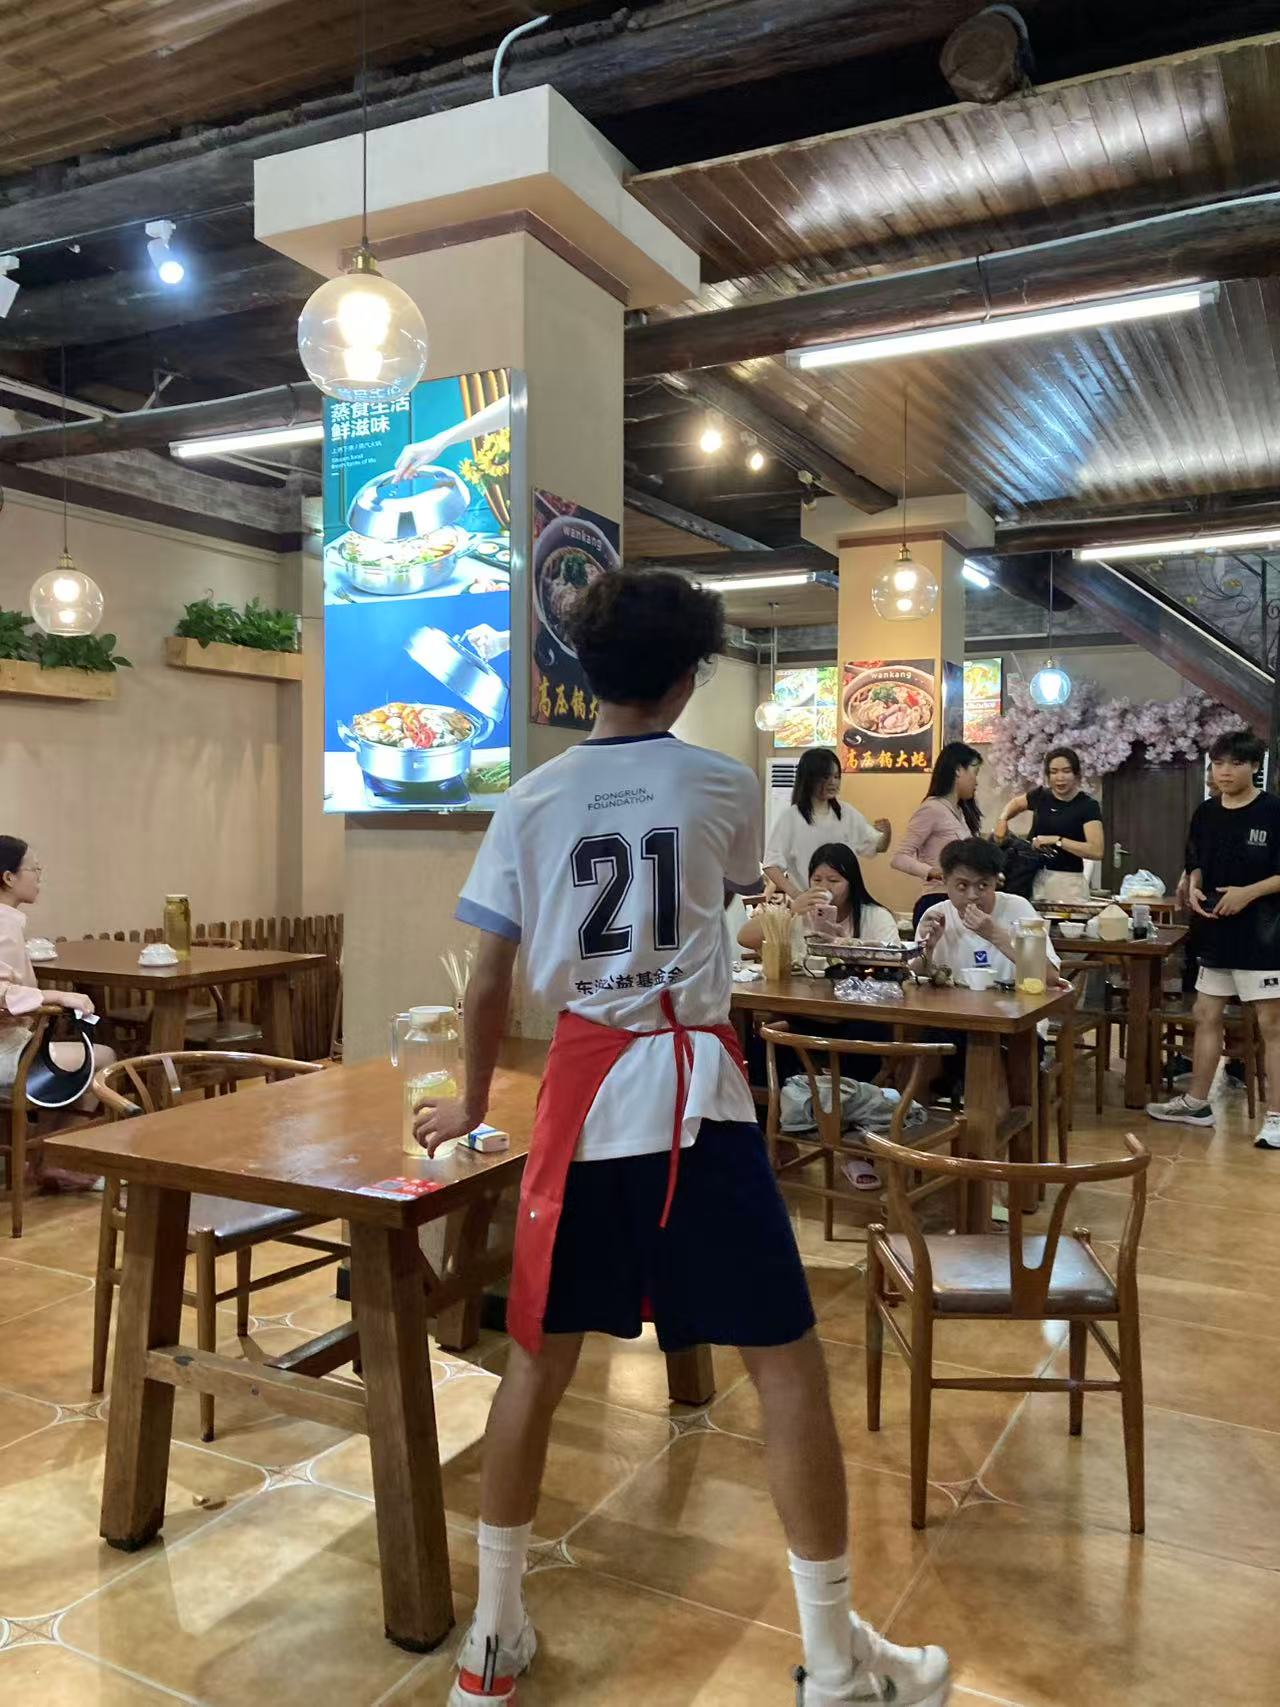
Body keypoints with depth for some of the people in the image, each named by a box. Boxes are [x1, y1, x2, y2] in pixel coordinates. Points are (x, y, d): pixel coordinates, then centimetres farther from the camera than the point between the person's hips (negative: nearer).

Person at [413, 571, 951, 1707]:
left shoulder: (531, 801, 3)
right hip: (691, 1085, -2)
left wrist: (472, 1104, 20)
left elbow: (490, 983, 4)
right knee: (786, 1361, 7)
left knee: (538, 1358, 15)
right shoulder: (726, 786, 0)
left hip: (582, 1087, 3)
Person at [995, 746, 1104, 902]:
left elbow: (1097, 851, -17)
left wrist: (1057, 840, -19)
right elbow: (1015, 803, 29)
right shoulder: (1040, 796, 7)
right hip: (1033, 878, 4)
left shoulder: (1088, 806, -6)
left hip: (1068, 882, -4)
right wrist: (1003, 819, 10)